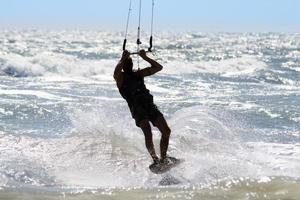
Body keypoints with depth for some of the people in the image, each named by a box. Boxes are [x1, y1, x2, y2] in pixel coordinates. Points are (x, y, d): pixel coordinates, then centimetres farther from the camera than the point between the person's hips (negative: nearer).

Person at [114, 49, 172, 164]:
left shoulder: (139, 74, 25)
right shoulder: (120, 77, 10)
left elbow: (158, 67, 20)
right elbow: (116, 73, -16)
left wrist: (145, 57, 11)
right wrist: (123, 59, -10)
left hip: (149, 104, 5)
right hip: (136, 107, -5)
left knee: (166, 131, -9)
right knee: (147, 131, -27)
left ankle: (163, 158, 0)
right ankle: (154, 159, -35)